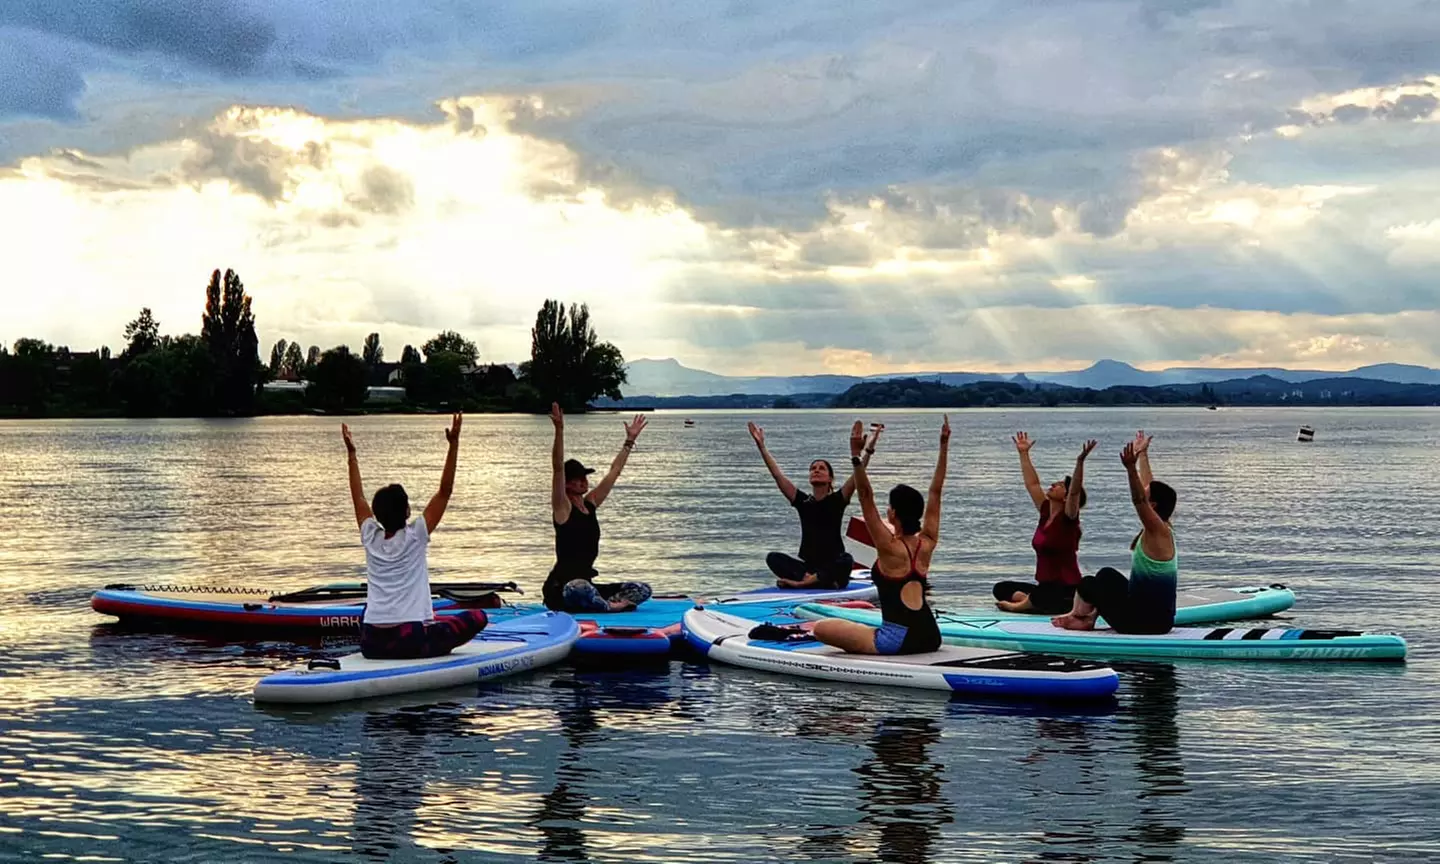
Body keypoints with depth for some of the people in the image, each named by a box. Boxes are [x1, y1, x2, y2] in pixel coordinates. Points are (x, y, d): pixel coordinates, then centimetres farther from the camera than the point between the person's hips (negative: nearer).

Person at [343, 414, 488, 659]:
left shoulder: (371, 539, 8)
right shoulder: (415, 537, -3)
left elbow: (358, 498, 23)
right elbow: (445, 492, -2)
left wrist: (351, 454, 29)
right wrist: (454, 445, -3)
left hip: (371, 644, 5)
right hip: (410, 641, -5)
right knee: (477, 617, 6)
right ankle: (435, 648, 4)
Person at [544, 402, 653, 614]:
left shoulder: (591, 503, 12)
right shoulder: (562, 508, -7)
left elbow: (614, 471, 19)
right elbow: (558, 469, -21)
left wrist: (630, 440, 21)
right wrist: (559, 431, -31)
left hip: (584, 584, 8)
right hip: (560, 588, -8)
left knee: (642, 590, -3)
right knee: (580, 588, -44)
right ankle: (612, 607, -18)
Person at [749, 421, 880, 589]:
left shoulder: (837, 500, 1)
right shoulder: (802, 501, 7)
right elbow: (777, 474, 2)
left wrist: (869, 449, -24)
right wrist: (761, 447, -2)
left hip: (833, 567, -3)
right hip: (808, 565, 3)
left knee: (847, 561, -35)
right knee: (773, 558, -20)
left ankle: (800, 581, -36)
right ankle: (824, 581, -34)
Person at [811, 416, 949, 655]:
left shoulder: (890, 548, -11)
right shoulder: (927, 544, 4)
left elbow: (866, 497, -16)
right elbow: (935, 492, 9)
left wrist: (856, 456, -20)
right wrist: (944, 447, 12)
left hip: (899, 639, -7)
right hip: (930, 638, 7)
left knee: (821, 628, -2)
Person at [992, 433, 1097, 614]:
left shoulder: (1068, 518, -12)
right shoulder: (1046, 512, 7)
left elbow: (1075, 490, -28)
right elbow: (1032, 484, 15)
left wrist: (1080, 461, -41)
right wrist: (1024, 453, 18)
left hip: (1067, 592, -8)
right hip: (1045, 587, 8)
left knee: (1041, 595, -39)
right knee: (1001, 589, 2)